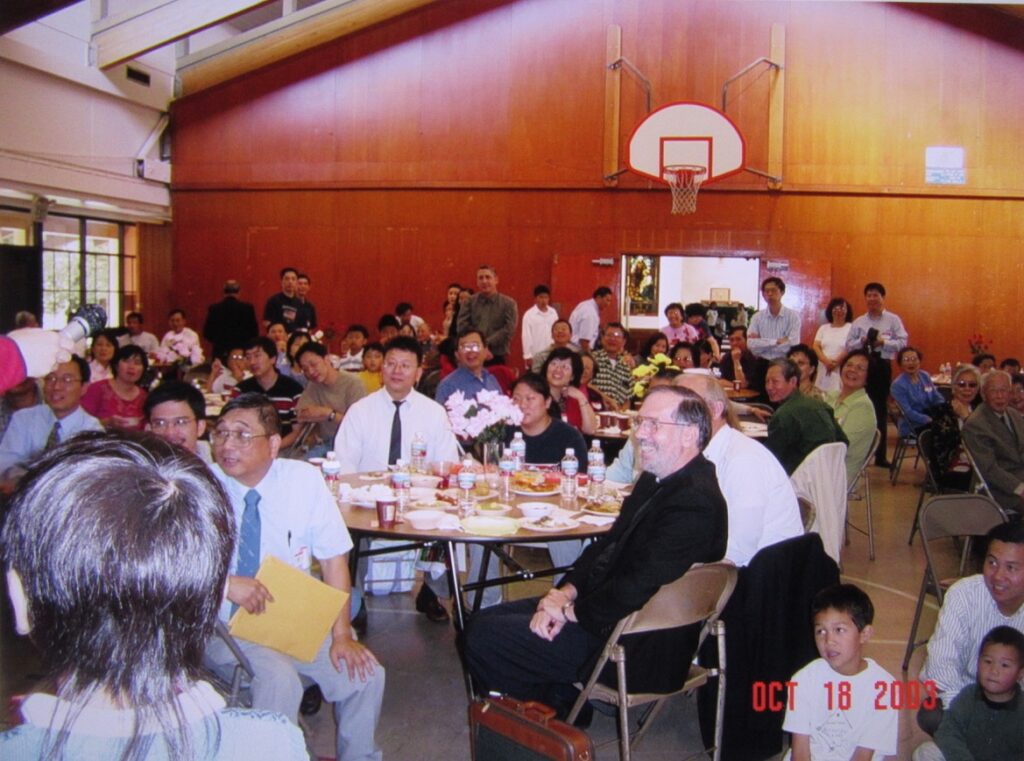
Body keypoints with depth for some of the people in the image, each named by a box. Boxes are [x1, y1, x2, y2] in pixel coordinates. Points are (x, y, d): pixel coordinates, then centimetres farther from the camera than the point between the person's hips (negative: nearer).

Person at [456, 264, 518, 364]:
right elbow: (462, 328, -1)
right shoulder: (469, 302, 8)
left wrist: (486, 343, -13)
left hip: (497, 358, -1)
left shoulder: (508, 303, 4)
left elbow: (508, 330, -6)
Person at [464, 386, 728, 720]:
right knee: (482, 622, 8)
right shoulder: (656, 480, 7)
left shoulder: (695, 504, -25)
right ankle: (560, 703, 17)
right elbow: (608, 544, 12)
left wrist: (570, 611, -14)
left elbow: (636, 589, -28)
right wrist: (567, 591, -3)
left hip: (636, 650, -10)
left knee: (483, 638, -10)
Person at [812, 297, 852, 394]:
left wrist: (836, 362, -14)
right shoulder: (823, 327, 15)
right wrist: (826, 361, -11)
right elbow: (816, 346, 5)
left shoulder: (851, 328, 3)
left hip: (842, 369, -4)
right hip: (823, 368, 4)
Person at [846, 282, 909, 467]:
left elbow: (903, 342, -4)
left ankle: (880, 454, 9)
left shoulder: (893, 320, 4)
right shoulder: (858, 322, 11)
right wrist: (862, 342, -11)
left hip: (882, 366, -2)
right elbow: (849, 344, 7)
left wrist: (884, 342, -17)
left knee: (880, 408, 3)